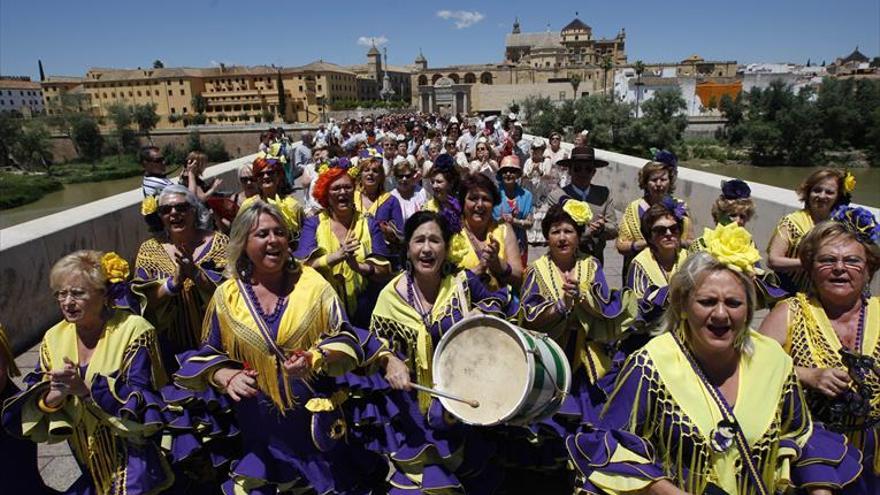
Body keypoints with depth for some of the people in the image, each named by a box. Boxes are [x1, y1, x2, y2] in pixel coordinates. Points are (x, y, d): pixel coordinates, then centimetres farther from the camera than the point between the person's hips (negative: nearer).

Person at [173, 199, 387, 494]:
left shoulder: (312, 283, -5)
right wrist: (228, 377, -13)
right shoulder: (226, 296, -1)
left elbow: (347, 339, -5)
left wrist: (316, 358, -24)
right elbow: (208, 355, 7)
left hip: (316, 418, 0)